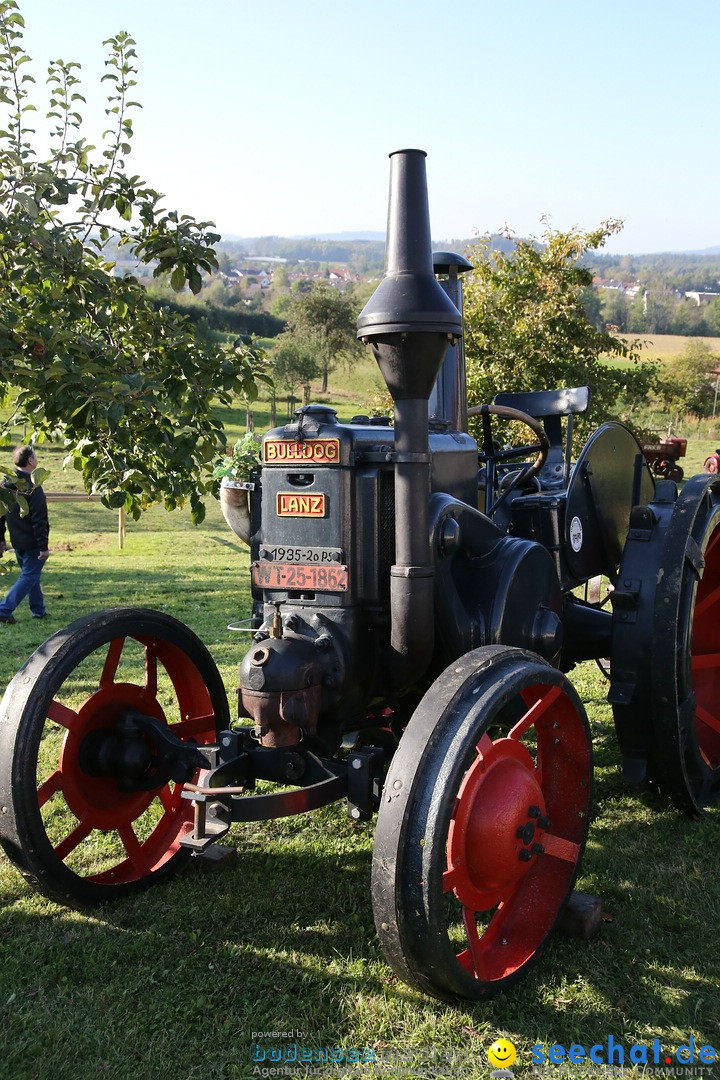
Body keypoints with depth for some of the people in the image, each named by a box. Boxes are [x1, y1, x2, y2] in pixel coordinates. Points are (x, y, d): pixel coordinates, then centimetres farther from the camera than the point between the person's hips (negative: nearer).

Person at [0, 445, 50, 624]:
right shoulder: (32, 487, -20)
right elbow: (39, 521, -21)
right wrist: (44, 547, -18)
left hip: (17, 542, 8)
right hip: (32, 543, -8)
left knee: (30, 575, 20)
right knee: (28, 577, 0)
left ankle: (39, 610, 28)